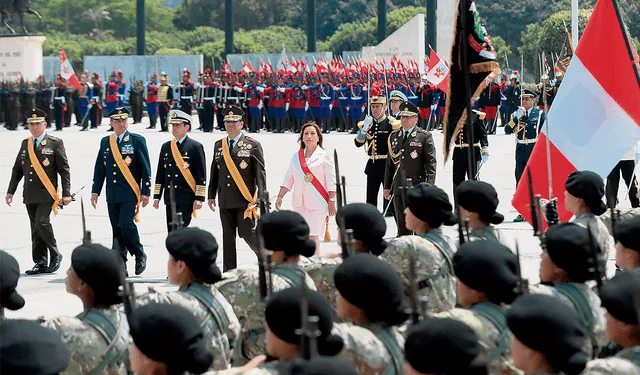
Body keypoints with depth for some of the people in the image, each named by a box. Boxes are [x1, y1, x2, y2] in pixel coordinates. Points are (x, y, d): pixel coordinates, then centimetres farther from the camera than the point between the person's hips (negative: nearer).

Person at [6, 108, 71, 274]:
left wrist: (66, 194, -9)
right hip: (30, 195, 6)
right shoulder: (25, 144, 14)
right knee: (35, 228, 6)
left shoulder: (55, 143, -2)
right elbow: (17, 169, 18)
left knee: (41, 223, -19)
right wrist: (10, 191, 12)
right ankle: (41, 263, 11)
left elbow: (64, 170, -4)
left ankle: (55, 255, 0)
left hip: (47, 193, -6)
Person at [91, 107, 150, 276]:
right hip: (112, 195, 4)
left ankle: (140, 255, 5)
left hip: (130, 193, -4)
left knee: (126, 225, -16)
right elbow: (99, 168, 15)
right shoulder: (105, 142, 12)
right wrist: (95, 191, 10)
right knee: (117, 230, 5)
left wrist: (145, 192, -7)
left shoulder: (137, 140, 0)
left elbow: (145, 168, -2)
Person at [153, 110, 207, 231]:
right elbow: (160, 174, 17)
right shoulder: (166, 147, 14)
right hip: (170, 199, 6)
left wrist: (199, 198, -11)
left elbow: (201, 175, -5)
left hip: (186, 199, -6)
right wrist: (156, 197, 12)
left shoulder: (195, 146, -2)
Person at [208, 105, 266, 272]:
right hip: (225, 200, 5)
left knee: (247, 233, -8)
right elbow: (214, 172, 18)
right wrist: (211, 195, 13)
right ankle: (229, 272, 11)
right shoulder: (219, 145, 13)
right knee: (228, 236, 6)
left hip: (244, 200, -5)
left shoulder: (252, 145, -1)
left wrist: (261, 198, -10)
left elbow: (260, 173, -4)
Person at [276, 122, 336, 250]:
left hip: (318, 203, -4)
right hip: (300, 204, 4)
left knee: (313, 235, -12)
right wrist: (280, 196, 6)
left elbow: (331, 182, -2)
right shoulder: (296, 157, 13)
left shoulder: (325, 156, 2)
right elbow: (288, 180, 15)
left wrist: (332, 201, -8)